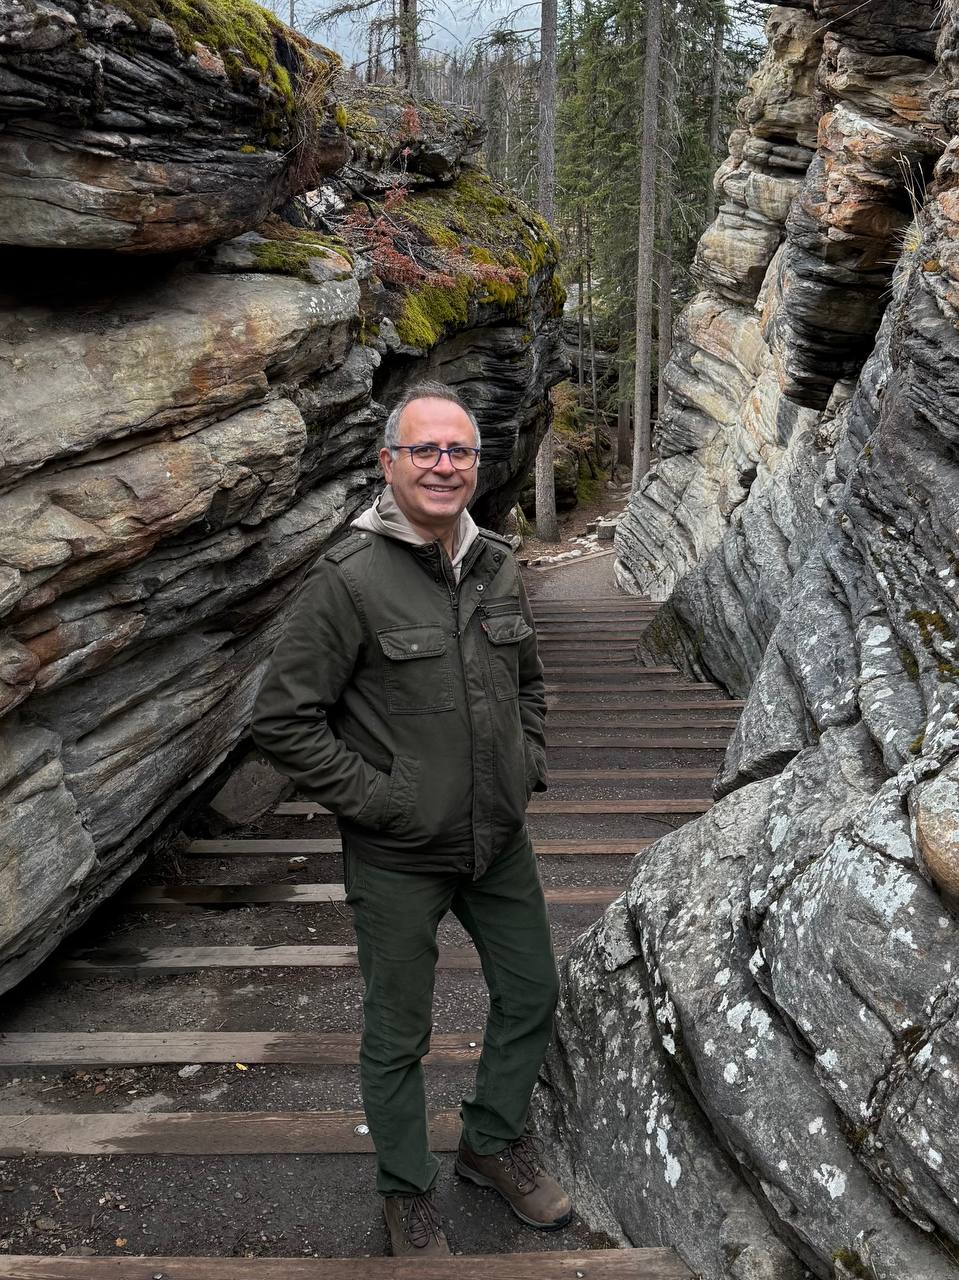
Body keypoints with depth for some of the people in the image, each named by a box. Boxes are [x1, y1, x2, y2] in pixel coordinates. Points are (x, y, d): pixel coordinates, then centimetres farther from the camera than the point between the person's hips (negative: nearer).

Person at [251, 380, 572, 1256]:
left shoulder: (499, 568, 1)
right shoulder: (350, 581, -19)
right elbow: (283, 719, -16)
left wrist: (529, 771, 6)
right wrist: (376, 801, -17)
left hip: (500, 841, 6)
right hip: (398, 859, -6)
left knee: (532, 998, 21)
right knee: (399, 1035, 13)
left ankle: (494, 1142, 47)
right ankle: (408, 1190, 39)